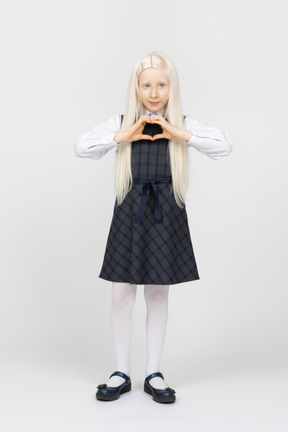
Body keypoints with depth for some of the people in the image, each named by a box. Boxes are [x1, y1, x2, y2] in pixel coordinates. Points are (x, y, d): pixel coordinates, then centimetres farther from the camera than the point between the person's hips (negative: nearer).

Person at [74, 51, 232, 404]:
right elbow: (81, 147, -6)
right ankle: (121, 374, 18)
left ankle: (154, 375, 21)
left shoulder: (184, 124, 3)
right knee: (122, 293, 2)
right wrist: (122, 136, -16)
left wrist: (180, 134, -17)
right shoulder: (121, 122, 3)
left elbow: (224, 146, -9)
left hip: (166, 215, 0)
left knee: (158, 294, 8)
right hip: (129, 212, 0)